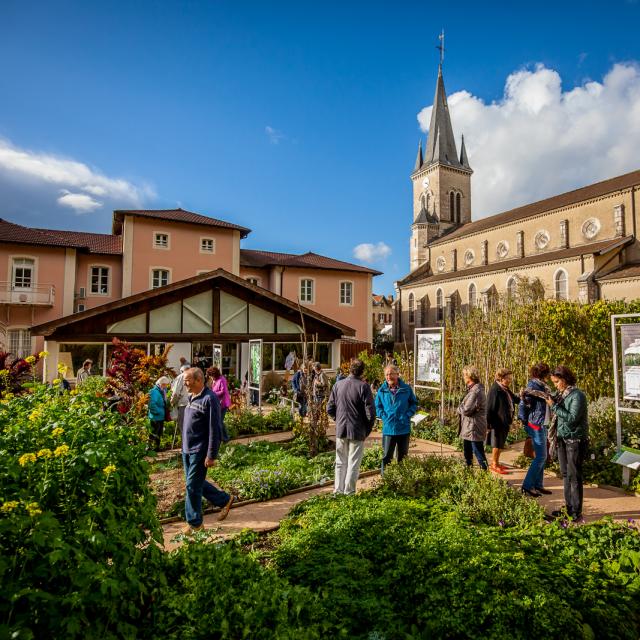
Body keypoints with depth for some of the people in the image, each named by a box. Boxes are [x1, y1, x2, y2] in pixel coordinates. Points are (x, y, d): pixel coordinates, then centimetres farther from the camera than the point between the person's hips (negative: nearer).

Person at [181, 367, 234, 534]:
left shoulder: (209, 399, -20)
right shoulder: (192, 397, 8)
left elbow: (214, 430, -20)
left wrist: (211, 455, -20)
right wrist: (185, 446, 20)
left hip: (199, 451, -9)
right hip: (187, 450, 9)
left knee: (192, 486, 2)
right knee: (197, 483, 18)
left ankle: (194, 523, 21)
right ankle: (225, 500, 34)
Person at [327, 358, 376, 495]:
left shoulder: (338, 385, 0)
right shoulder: (363, 386, -13)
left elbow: (330, 408, 4)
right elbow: (370, 412, -14)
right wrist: (368, 429, 0)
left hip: (340, 430, 4)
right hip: (357, 431, -4)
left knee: (340, 462, 17)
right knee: (353, 463, 8)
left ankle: (338, 491, 24)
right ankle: (349, 492, 14)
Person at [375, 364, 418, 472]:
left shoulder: (406, 389, -3)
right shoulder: (382, 390, -2)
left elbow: (414, 403, 6)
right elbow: (377, 406, 7)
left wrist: (407, 415, -7)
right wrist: (383, 416, -7)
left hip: (404, 428, 1)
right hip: (388, 428, -1)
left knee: (403, 456, 15)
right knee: (386, 456, 4)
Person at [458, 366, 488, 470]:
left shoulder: (476, 392, -22)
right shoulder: (473, 389, 12)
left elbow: (466, 410, -24)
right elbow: (464, 407, 17)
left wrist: (460, 408, -6)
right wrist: (462, 408, -2)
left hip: (474, 430, -10)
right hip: (468, 429, 11)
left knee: (479, 454, -1)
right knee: (467, 454, 21)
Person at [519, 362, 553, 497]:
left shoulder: (542, 386, 12)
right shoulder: (532, 386, -15)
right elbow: (523, 406, -17)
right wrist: (526, 422, -12)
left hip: (543, 426, 9)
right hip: (535, 426, -9)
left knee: (541, 456, 14)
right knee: (541, 457, -6)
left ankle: (538, 485, 23)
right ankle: (527, 486, 0)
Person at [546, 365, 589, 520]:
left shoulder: (577, 395, -14)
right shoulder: (561, 394, 8)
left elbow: (572, 418, -21)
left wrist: (554, 406, -18)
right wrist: (551, 402, 0)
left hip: (575, 440, -8)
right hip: (562, 438, 8)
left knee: (574, 476, -1)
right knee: (566, 474, 13)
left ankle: (577, 512, 9)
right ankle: (569, 508, 24)